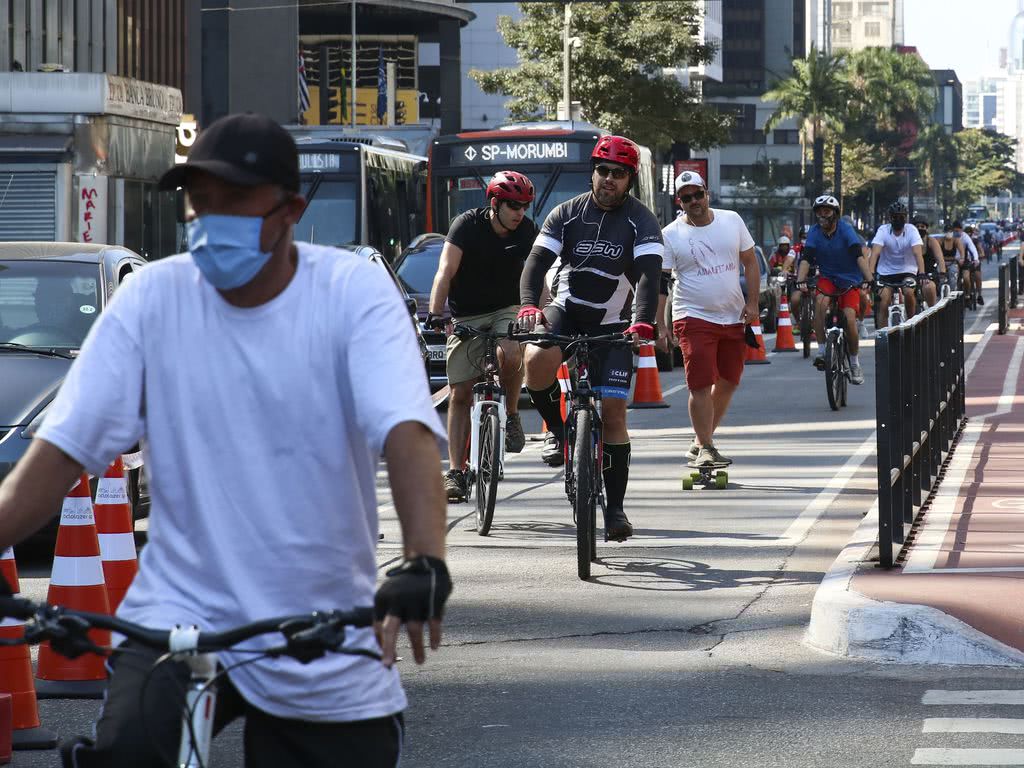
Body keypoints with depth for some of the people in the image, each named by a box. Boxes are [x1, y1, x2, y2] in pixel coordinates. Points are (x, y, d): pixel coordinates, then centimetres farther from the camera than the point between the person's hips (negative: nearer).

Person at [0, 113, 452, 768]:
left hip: (327, 638, 1)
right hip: (184, 611, 0)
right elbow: (63, 449, -6)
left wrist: (425, 565, -38)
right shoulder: (153, 297, -2)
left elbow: (406, 433, -21)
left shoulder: (354, 290, -7)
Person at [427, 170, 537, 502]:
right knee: (460, 394, -4)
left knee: (509, 354, -33)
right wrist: (435, 313, -36)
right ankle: (456, 471, 1)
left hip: (507, 310, 1)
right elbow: (446, 271, -23)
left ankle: (511, 416, -7)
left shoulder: (527, 231, -7)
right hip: (466, 317, -1)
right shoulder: (468, 225, -15)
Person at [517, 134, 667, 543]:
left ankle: (615, 507, 3)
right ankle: (556, 429, -3)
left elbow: (650, 274, -19)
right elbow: (537, 261, -12)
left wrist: (644, 322, -37)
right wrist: (528, 304, -32)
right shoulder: (567, 214, -2)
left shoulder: (641, 221, -6)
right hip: (565, 310, 1)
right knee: (537, 361, -32)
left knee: (613, 410, -8)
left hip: (612, 323, -1)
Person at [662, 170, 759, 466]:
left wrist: (752, 303, 2)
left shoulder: (731, 220, 5)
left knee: (728, 383, 11)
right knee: (700, 386, -12)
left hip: (734, 318, 5)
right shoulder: (671, 235, -5)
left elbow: (750, 262, 12)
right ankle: (705, 448, -7)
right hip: (694, 318, -5)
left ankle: (702, 440, 24)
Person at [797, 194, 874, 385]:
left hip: (850, 280, -2)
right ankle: (821, 351, -23)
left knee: (850, 319, -16)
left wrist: (869, 280, -40)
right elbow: (807, 259, -18)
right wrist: (800, 281, -35)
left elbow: (859, 256, -26)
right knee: (821, 302, -30)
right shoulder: (814, 232, -9)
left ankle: (855, 362, 5)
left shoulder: (846, 230, -16)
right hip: (827, 278, 2)